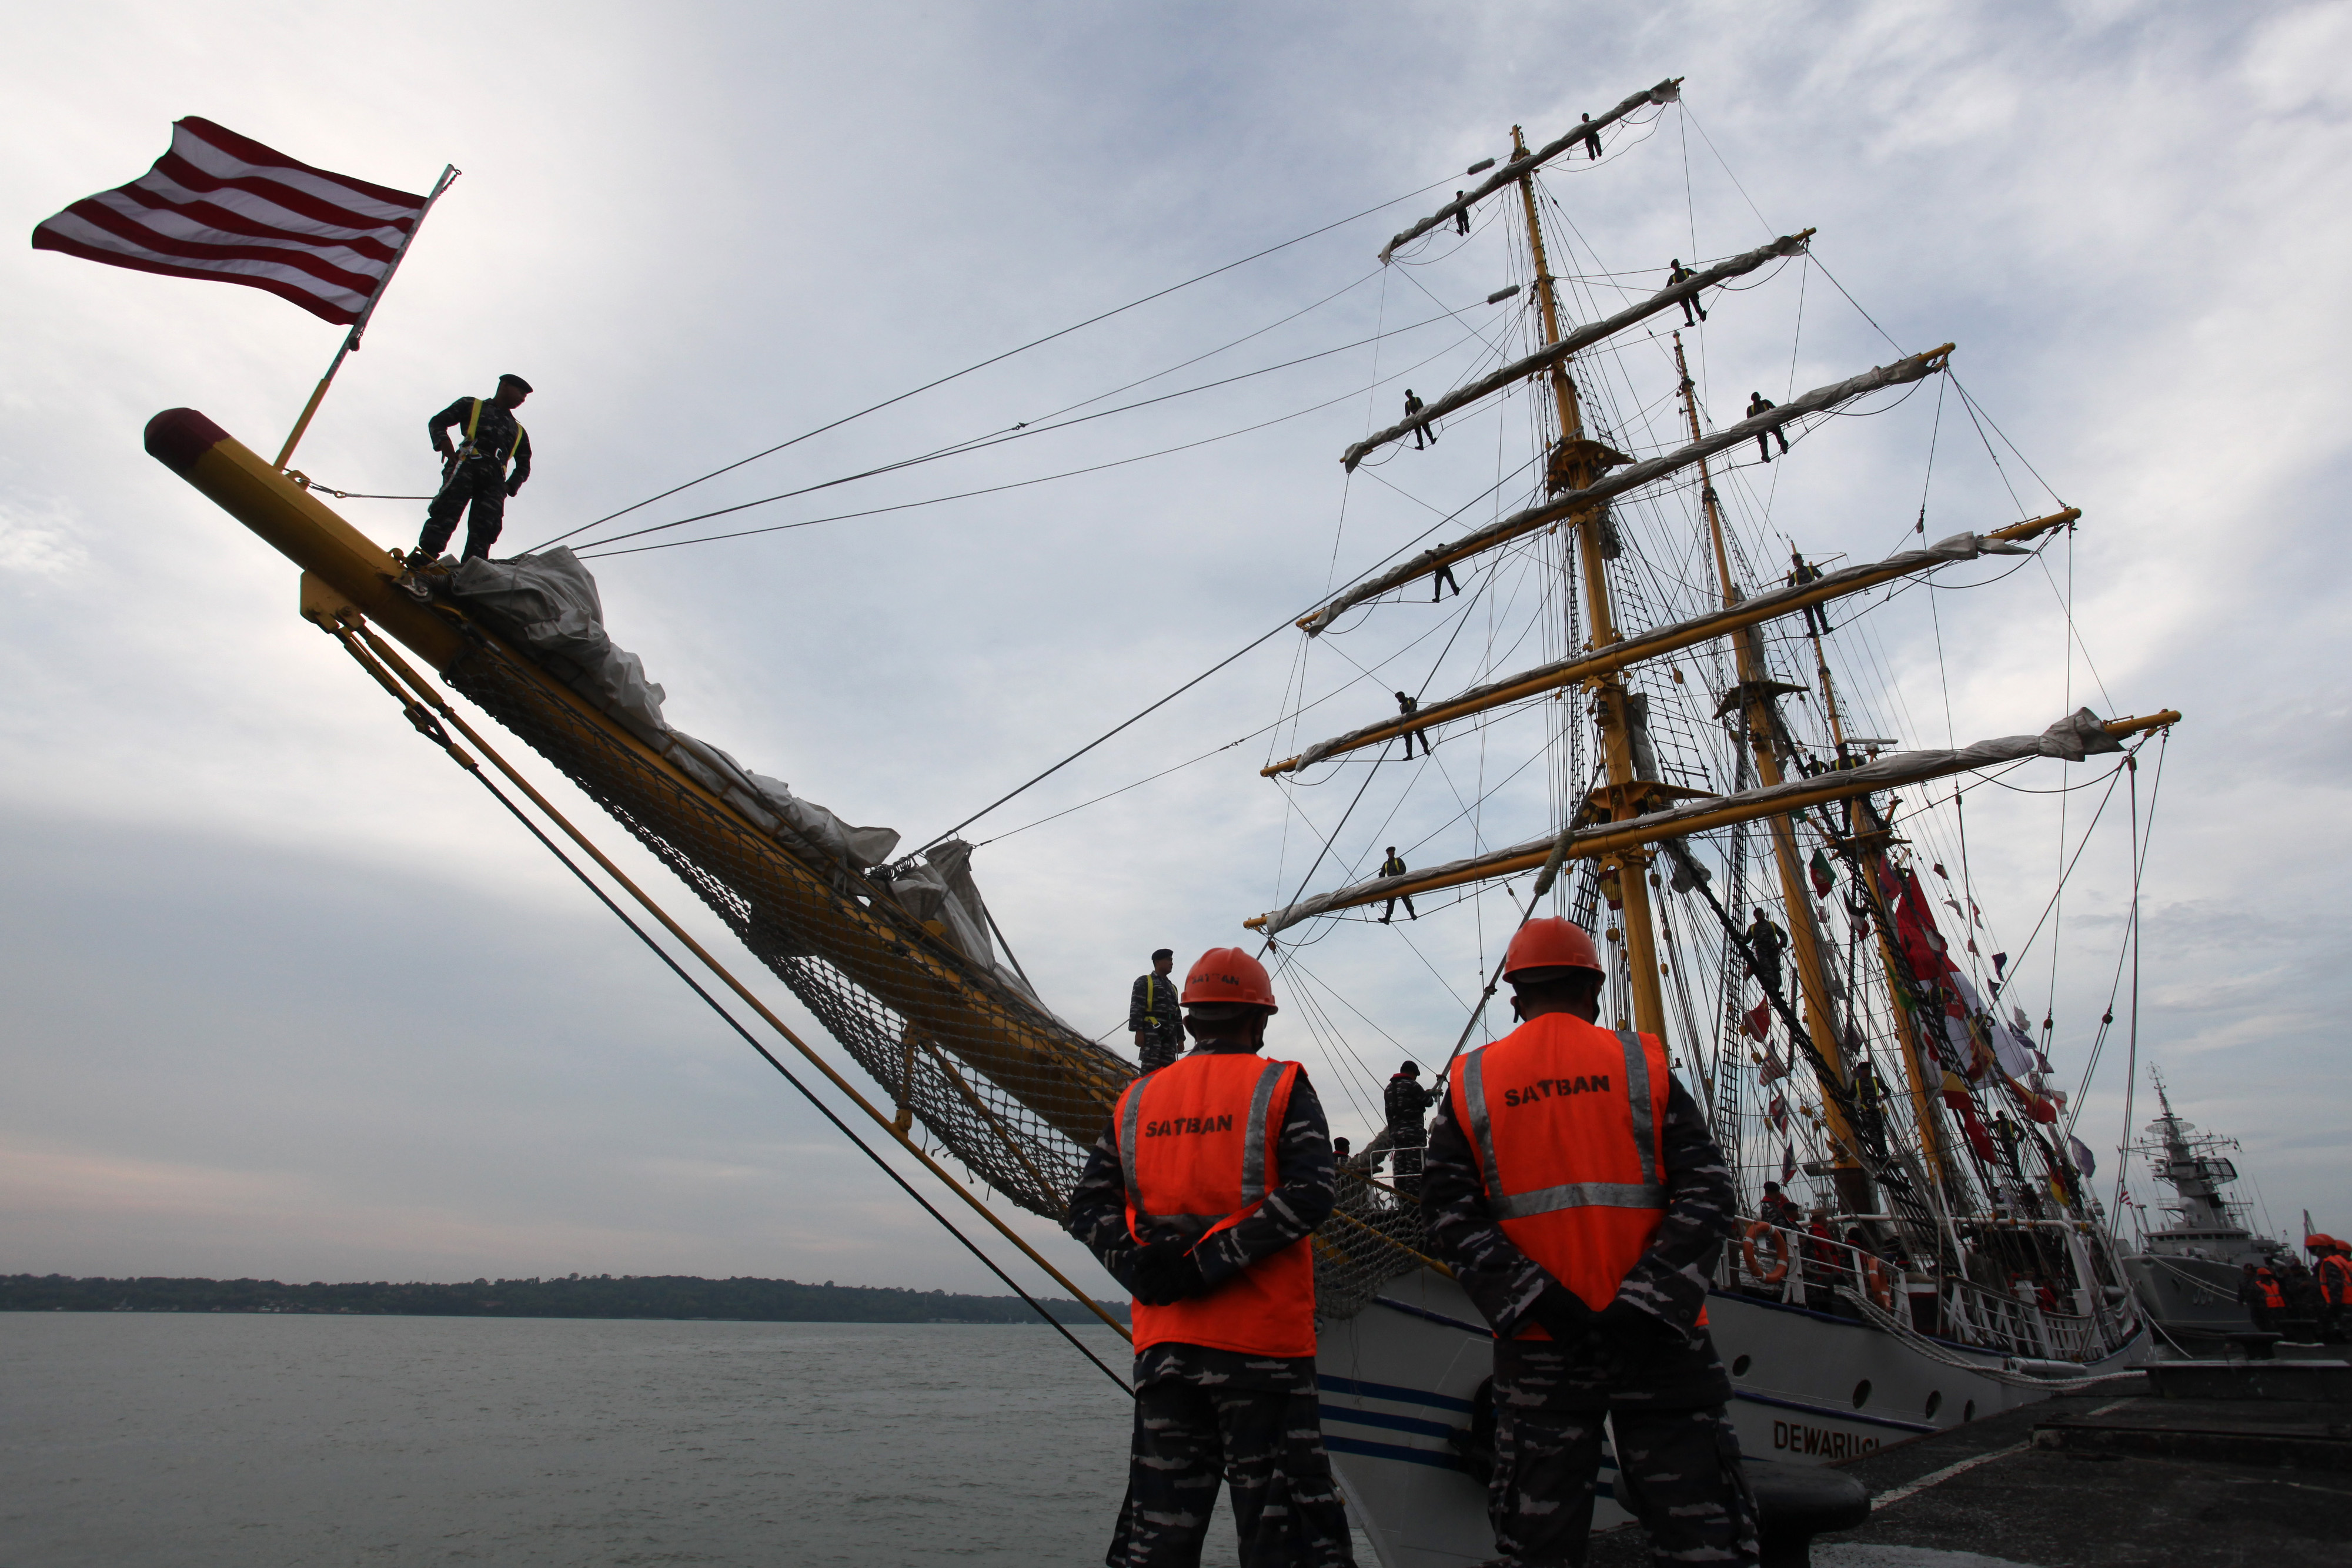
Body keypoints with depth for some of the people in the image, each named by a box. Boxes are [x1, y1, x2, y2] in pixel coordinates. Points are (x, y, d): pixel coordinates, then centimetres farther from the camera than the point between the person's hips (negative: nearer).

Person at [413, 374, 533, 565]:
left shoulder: (518, 431, 37)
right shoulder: (472, 405, 27)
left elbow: (524, 466, 33)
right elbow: (437, 422, 18)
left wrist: (510, 486, 12)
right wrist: (444, 444, -4)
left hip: (494, 479, 3)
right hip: (467, 465, -3)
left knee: (485, 528, -18)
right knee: (448, 509, -26)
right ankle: (424, 558, -40)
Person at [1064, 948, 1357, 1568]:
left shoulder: (1137, 1101, 10)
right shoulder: (1281, 1087, -2)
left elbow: (1087, 1207, 5)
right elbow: (1308, 1196, -16)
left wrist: (1143, 1271, -7)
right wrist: (1210, 1261, -16)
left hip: (1162, 1344, 4)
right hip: (1261, 1348, -4)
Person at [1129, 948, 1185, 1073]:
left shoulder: (1172, 988, 28)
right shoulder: (1144, 982, 8)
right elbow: (1136, 1007, -4)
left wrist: (1180, 1038, 16)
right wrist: (1138, 1031, -16)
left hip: (1170, 1035, 7)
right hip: (1151, 1031, -6)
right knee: (1150, 1070, -16)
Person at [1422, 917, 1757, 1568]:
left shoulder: (1470, 1082, 4)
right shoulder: (1643, 1063, 2)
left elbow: (1451, 1216, -4)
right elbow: (1706, 1192, -6)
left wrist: (1536, 1301, -8)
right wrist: (1646, 1303, -12)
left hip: (1537, 1344, 1)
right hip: (1658, 1341, -1)